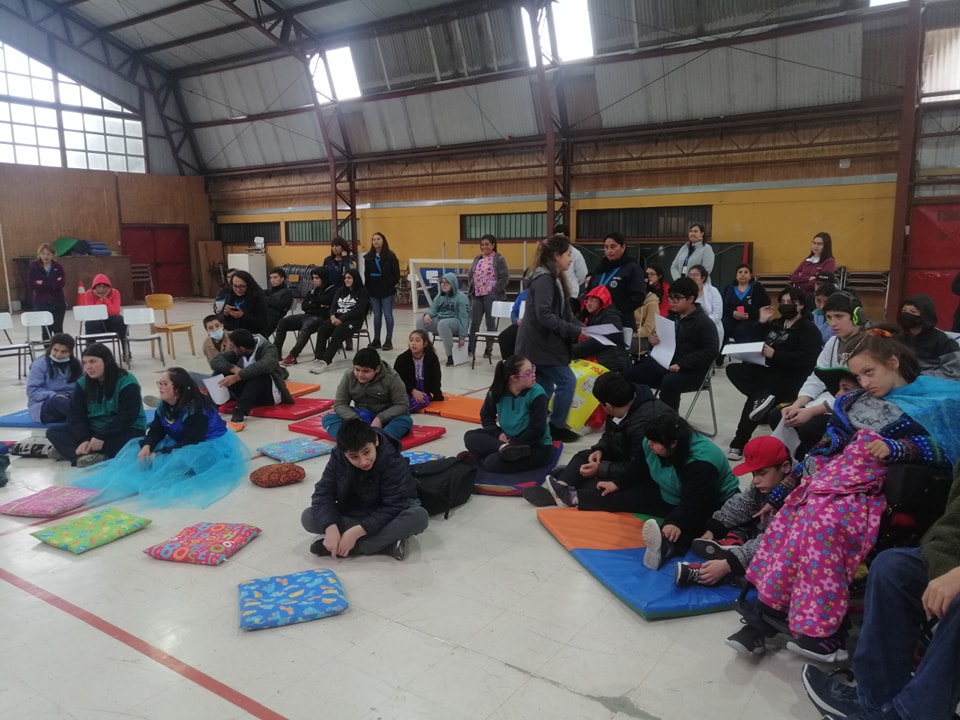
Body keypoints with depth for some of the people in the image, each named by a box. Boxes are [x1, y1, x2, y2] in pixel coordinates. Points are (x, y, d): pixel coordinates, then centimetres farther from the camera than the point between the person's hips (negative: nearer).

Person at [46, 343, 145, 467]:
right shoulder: (82, 383, 2)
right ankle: (90, 456, -35)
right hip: (93, 430, 6)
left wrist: (101, 437, -26)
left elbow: (126, 418, -20)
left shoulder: (127, 383, -15)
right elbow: (75, 415, -4)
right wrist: (83, 440, -20)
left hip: (125, 431, -6)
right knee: (53, 431, -10)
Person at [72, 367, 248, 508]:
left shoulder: (195, 408, -26)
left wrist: (160, 455, -30)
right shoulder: (164, 405, 1)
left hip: (211, 446, -9)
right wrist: (147, 446, -22)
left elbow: (190, 443, -29)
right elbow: (156, 430, 0)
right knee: (138, 446, 0)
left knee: (178, 461, -38)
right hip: (181, 443, 9)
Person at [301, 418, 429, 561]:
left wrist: (356, 532, -36)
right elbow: (323, 494, -18)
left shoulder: (394, 462, -29)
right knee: (308, 517, -21)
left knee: (419, 516, -36)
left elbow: (392, 507, -30)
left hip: (387, 517, -3)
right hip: (351, 515, 4)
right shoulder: (338, 458, -18)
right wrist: (331, 529, -35)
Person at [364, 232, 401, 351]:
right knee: (376, 316, 10)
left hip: (387, 290, -4)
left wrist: (393, 285, -2)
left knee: (388, 315, 1)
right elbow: (366, 274, 7)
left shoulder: (390, 255, -6)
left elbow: (396, 272, -4)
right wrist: (367, 289, 4)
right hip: (373, 291, 4)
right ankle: (376, 340, 17)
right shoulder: (368, 257, 6)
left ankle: (389, 340, 8)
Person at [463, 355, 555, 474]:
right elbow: (486, 417, 8)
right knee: (470, 436, -14)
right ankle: (504, 448, -30)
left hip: (536, 446, -7)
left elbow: (537, 430, -19)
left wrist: (514, 443, -19)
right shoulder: (497, 392, -6)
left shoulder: (537, 394, -19)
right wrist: (498, 434, -10)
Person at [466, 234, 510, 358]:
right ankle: (470, 348, 11)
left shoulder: (499, 259, -3)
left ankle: (489, 348, 13)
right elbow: (470, 275, 18)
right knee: (474, 322, 5)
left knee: (490, 323, 3)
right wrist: (470, 290, 8)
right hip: (476, 295, 5)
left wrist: (495, 290, -13)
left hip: (491, 296, -5)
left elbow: (505, 277, -8)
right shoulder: (477, 259, 14)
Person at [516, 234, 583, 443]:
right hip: (539, 343, -10)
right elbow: (544, 315, -26)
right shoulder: (544, 278, -17)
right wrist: (574, 331, -22)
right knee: (567, 381, -5)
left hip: (542, 343, 10)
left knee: (544, 387, 13)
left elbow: (563, 313, 17)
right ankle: (556, 427, 7)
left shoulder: (553, 278, 15)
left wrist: (581, 327, 2)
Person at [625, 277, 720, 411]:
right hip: (665, 364, 7)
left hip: (691, 372, -7)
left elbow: (710, 352, -18)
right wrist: (655, 340, 0)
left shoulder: (704, 323, -9)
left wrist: (681, 364, -25)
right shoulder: (672, 316, 12)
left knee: (669, 381, -39)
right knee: (630, 375, -8)